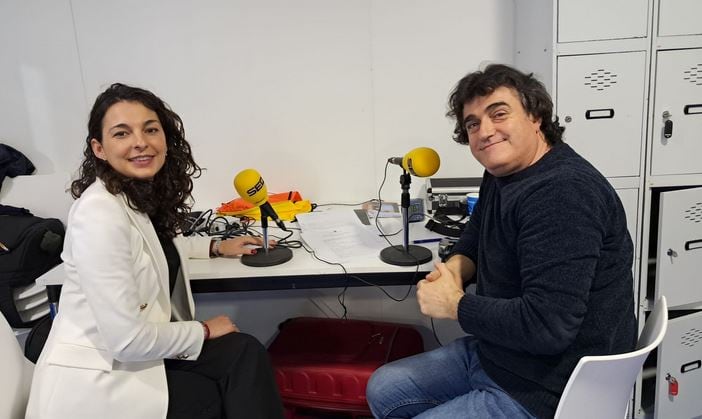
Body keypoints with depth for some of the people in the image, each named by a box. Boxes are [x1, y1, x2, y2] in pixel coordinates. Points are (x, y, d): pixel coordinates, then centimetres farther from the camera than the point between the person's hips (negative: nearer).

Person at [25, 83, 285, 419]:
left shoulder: (147, 193, 2)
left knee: (245, 354, -7)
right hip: (95, 380, -7)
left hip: (137, 351, 7)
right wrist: (204, 330, -11)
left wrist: (217, 247, 18)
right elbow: (127, 340, -26)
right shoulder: (99, 213, -25)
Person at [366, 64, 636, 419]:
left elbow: (545, 327, -33)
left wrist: (455, 304, -18)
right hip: (491, 355, 9)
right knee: (383, 390, 13)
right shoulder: (501, 174, 2)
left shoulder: (563, 194, -28)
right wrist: (455, 266, -1)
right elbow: (478, 231, 22)